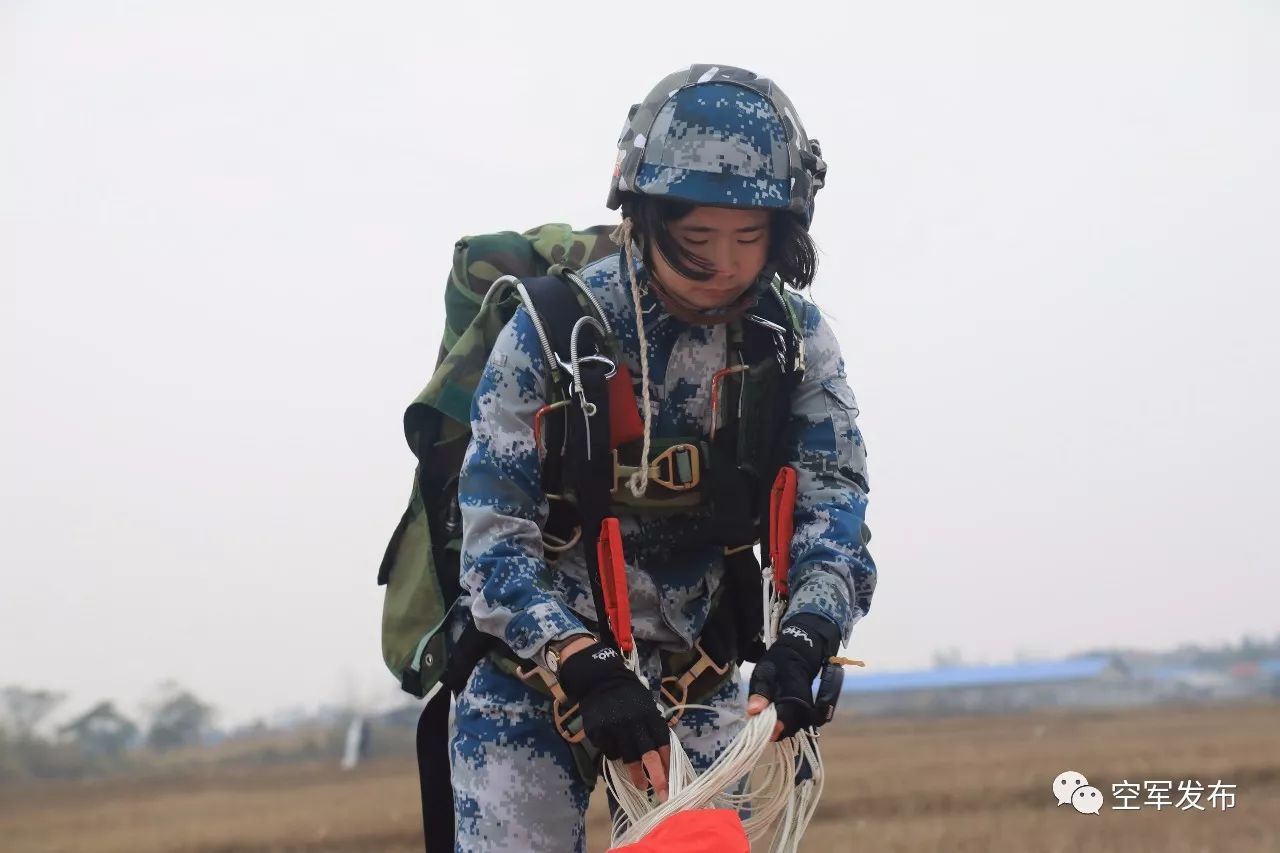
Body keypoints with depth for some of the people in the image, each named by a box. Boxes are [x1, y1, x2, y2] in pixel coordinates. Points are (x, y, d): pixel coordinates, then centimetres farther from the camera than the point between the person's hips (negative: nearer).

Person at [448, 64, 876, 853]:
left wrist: (800, 647, -34)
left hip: (693, 665, 3)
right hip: (540, 651, -3)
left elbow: (834, 502, -14)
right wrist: (586, 668, -34)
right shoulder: (551, 329, -16)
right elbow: (495, 534, -19)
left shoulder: (797, 339, -6)